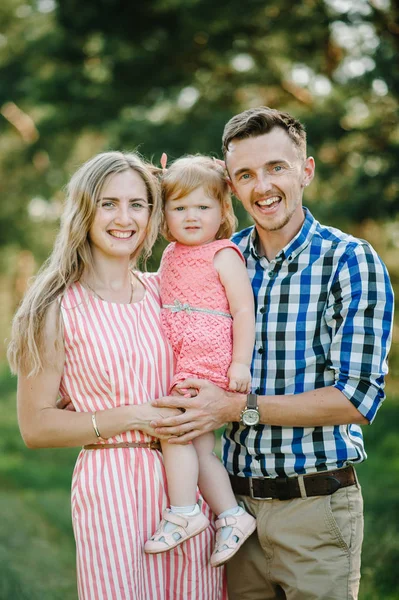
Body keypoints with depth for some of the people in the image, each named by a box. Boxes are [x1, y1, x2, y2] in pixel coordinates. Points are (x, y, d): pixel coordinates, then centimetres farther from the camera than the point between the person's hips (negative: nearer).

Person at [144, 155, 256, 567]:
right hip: (181, 361, 8)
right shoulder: (171, 255, 16)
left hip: (208, 357, -8)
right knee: (200, 447, 7)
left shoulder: (223, 256, -5)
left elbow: (243, 310, -9)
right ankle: (231, 515, 15)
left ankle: (183, 513, -7)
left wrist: (240, 363, -15)